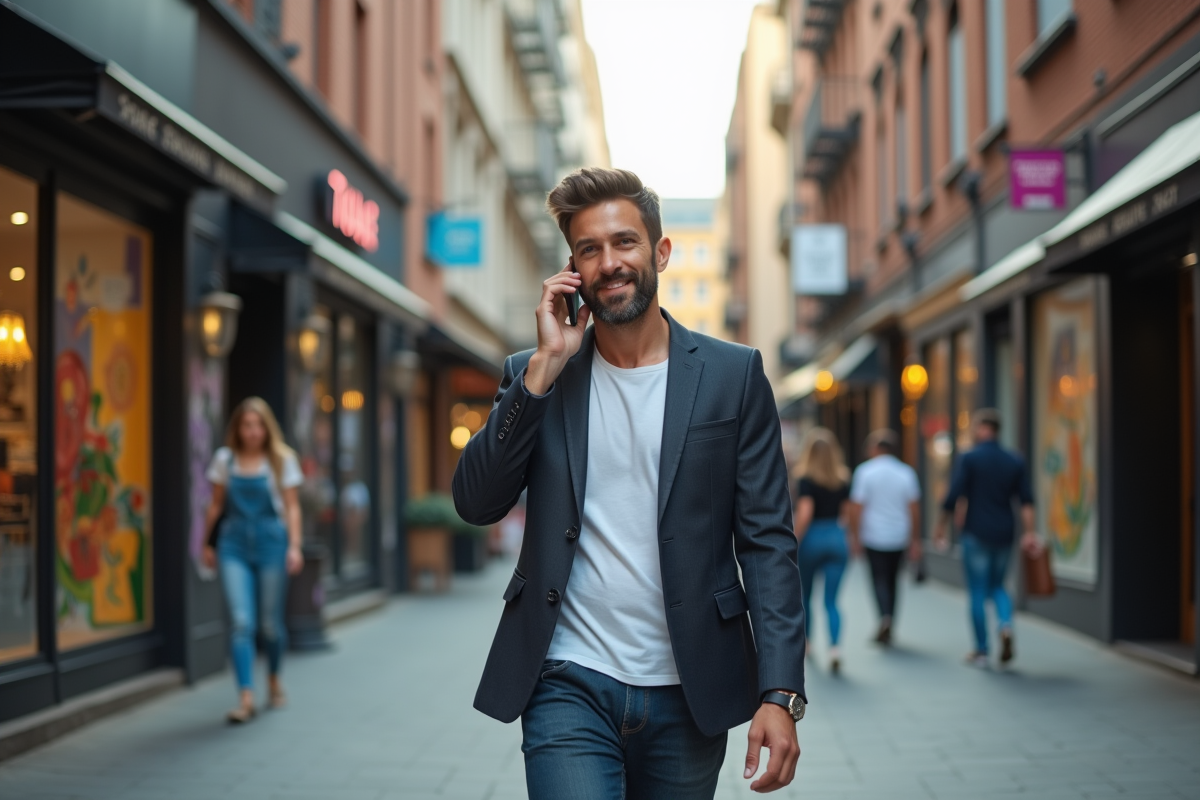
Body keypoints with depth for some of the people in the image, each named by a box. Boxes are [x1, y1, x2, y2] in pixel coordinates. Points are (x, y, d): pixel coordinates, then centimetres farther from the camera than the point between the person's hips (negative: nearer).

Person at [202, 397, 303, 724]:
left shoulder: (281, 459, 1)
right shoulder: (224, 459, 5)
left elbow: (291, 506, 1)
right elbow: (216, 504, 12)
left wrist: (294, 546, -7)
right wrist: (209, 543, 13)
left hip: (271, 541, 0)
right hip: (234, 544, 1)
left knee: (271, 621, 6)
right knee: (241, 621, -11)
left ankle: (274, 680, 32)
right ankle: (246, 698, -13)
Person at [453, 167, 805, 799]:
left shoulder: (733, 375, 2)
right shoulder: (535, 375, 6)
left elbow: (767, 542, -1)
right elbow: (477, 504, -4)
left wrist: (780, 694, -10)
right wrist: (545, 366, -10)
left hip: (687, 697, 1)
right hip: (569, 687, 0)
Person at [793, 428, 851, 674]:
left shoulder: (806, 480, -11)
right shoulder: (843, 480, 3)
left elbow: (804, 514, -19)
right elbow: (845, 513, 9)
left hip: (812, 538, -3)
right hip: (837, 538, 3)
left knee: (804, 596, 18)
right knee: (831, 600, 0)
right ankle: (834, 647, -19)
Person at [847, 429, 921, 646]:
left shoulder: (865, 471, -6)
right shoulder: (906, 472, 3)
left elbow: (856, 507, -9)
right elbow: (914, 508, 2)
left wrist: (854, 537, -3)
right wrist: (915, 540, 7)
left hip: (874, 537, -3)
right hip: (899, 538, 3)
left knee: (879, 579, 1)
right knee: (892, 580, 13)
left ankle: (885, 616, -23)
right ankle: (888, 630, 17)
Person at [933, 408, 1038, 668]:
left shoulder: (970, 458, -7)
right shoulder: (1015, 461, 6)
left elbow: (953, 497, -10)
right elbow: (1026, 501, -2)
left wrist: (940, 527, -1)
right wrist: (1031, 532, -3)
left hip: (976, 533, -4)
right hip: (1004, 534, 4)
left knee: (978, 591, 4)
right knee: (997, 586, 20)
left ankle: (981, 651, 6)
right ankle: (1006, 625, -7)